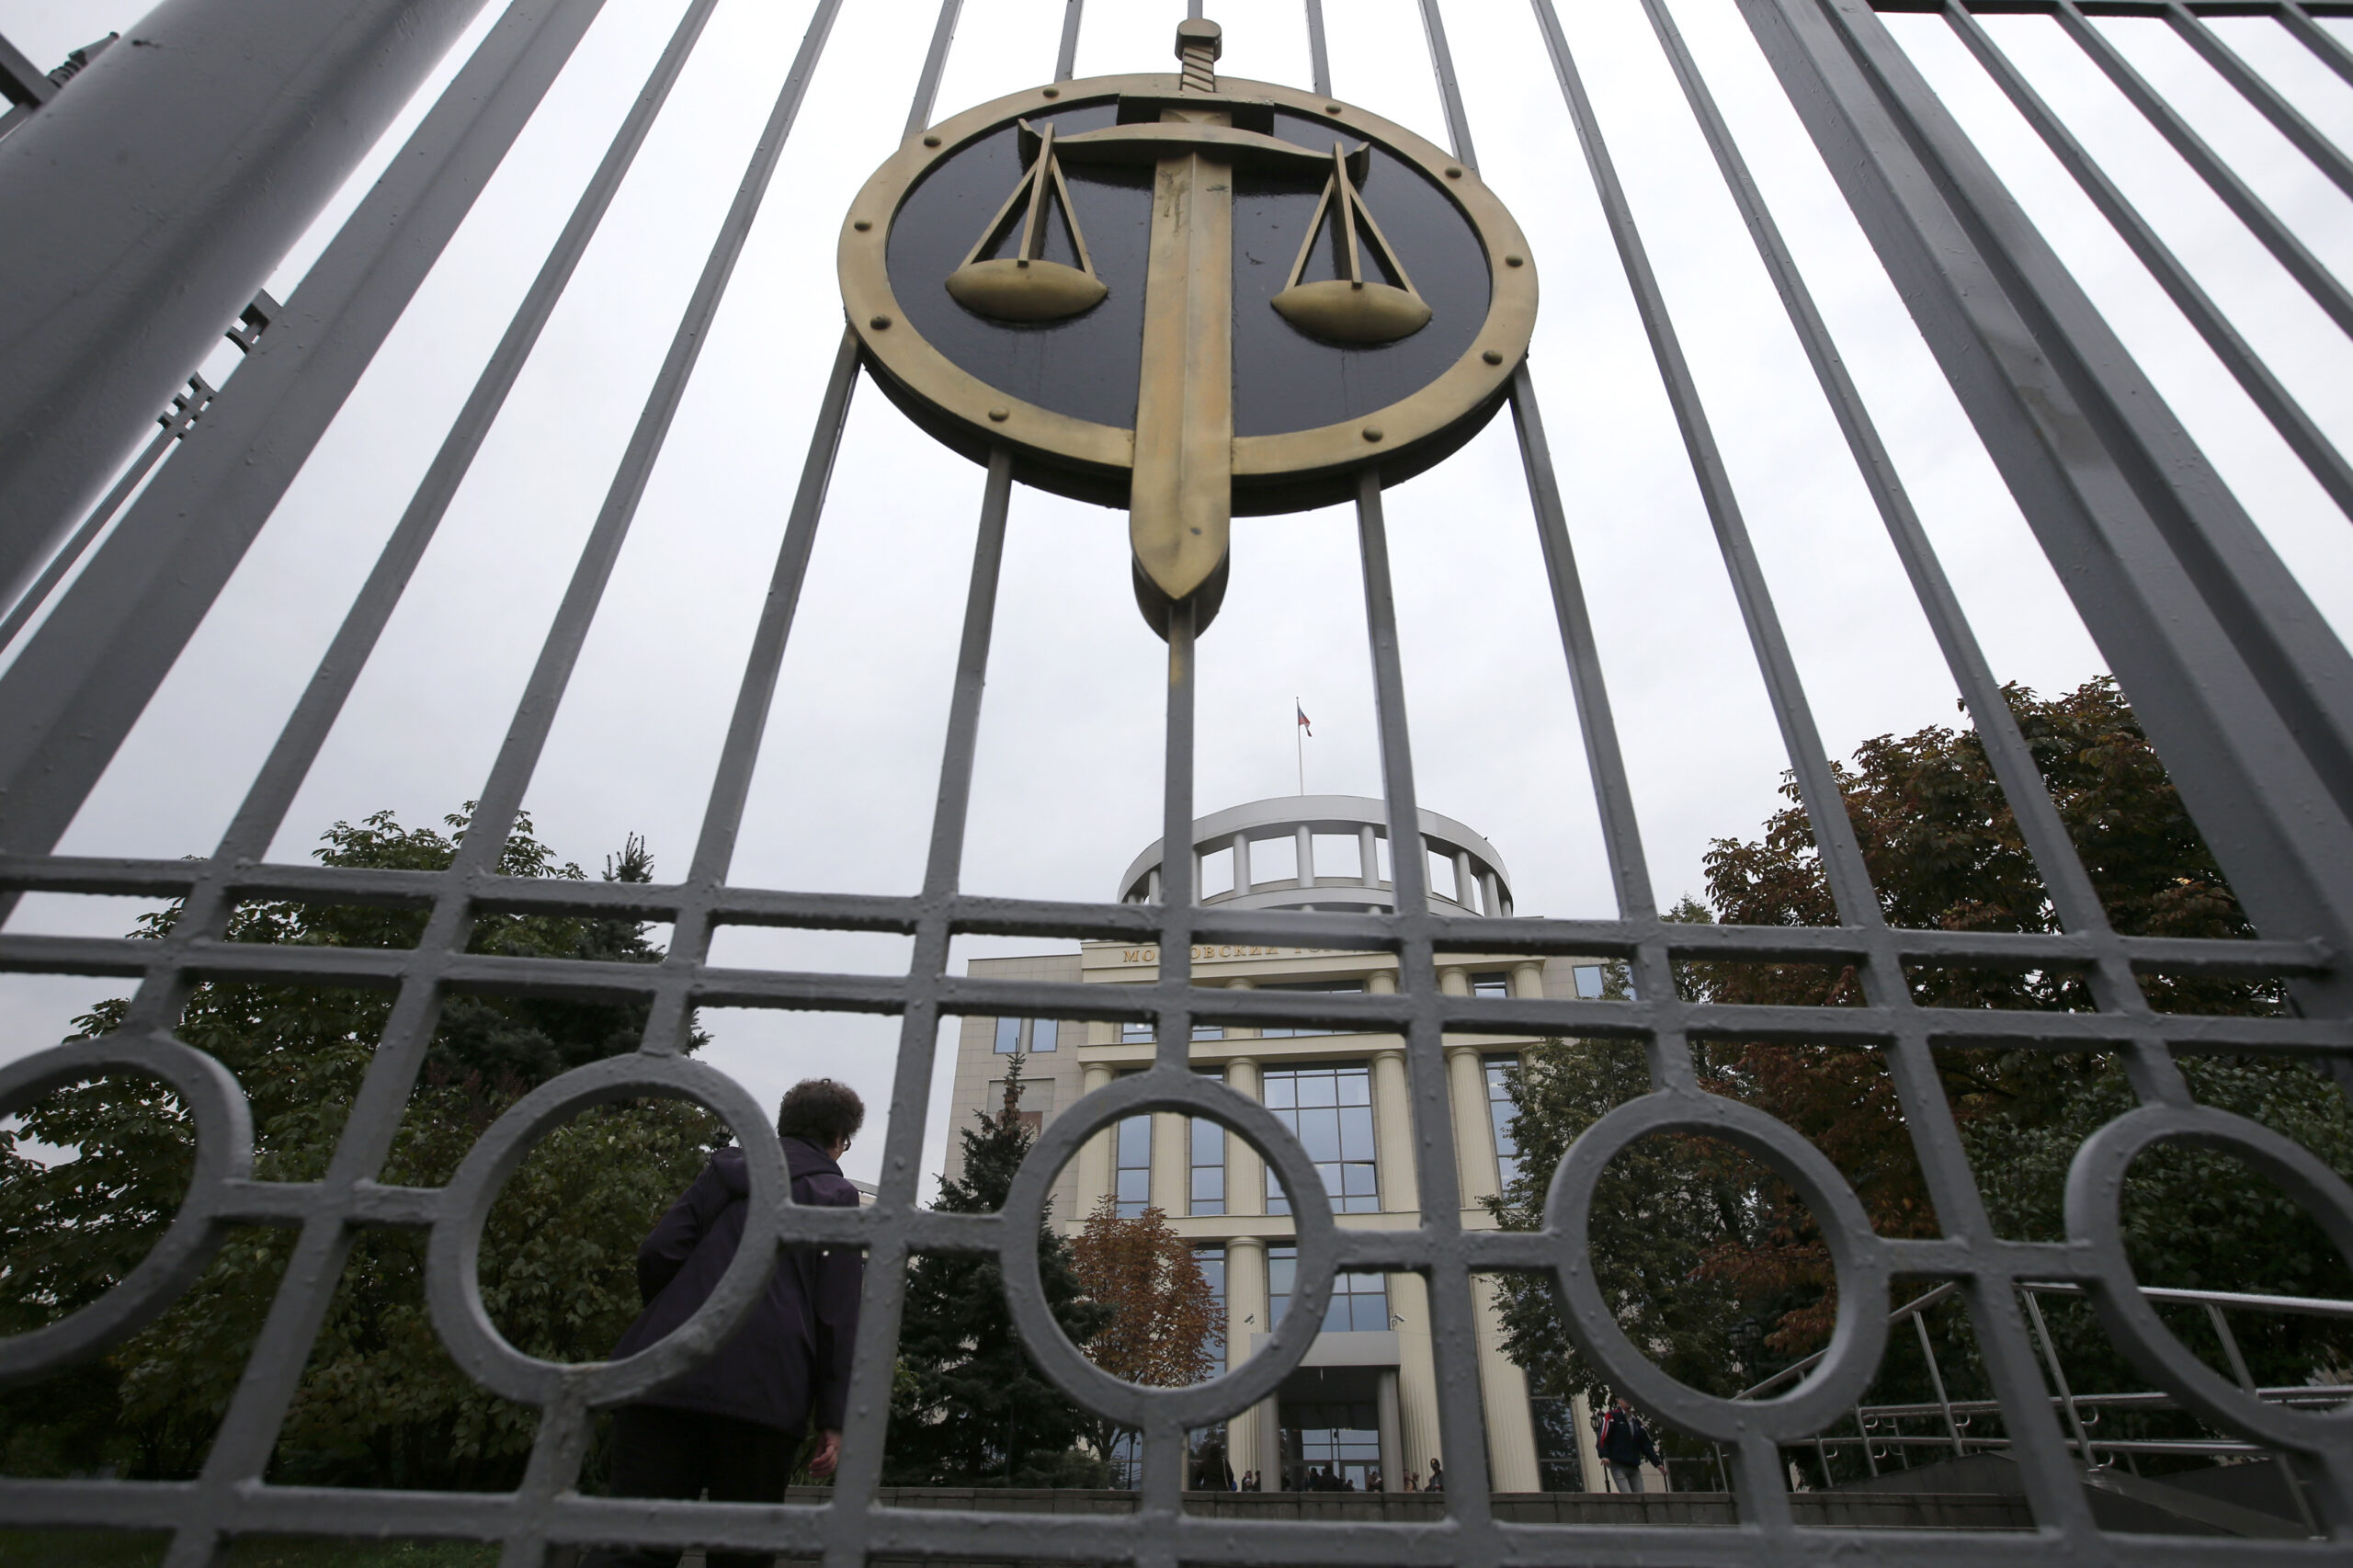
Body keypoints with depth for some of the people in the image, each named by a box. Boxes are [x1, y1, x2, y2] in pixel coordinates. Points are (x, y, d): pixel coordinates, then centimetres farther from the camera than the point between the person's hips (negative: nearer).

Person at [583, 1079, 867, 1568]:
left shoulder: (726, 1167, 16)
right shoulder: (836, 1196, 6)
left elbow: (658, 1253, 6)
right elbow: (838, 1315, -2)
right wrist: (833, 1419, 0)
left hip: (667, 1378, 3)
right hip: (763, 1393, -2)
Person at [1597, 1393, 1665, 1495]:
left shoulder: (1636, 1421, 18)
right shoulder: (1612, 1416, -2)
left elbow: (1646, 1444, 19)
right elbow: (1603, 1437, -11)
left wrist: (1657, 1462, 12)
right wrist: (1604, 1455, -24)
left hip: (1634, 1467, 6)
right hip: (1618, 1466, -6)